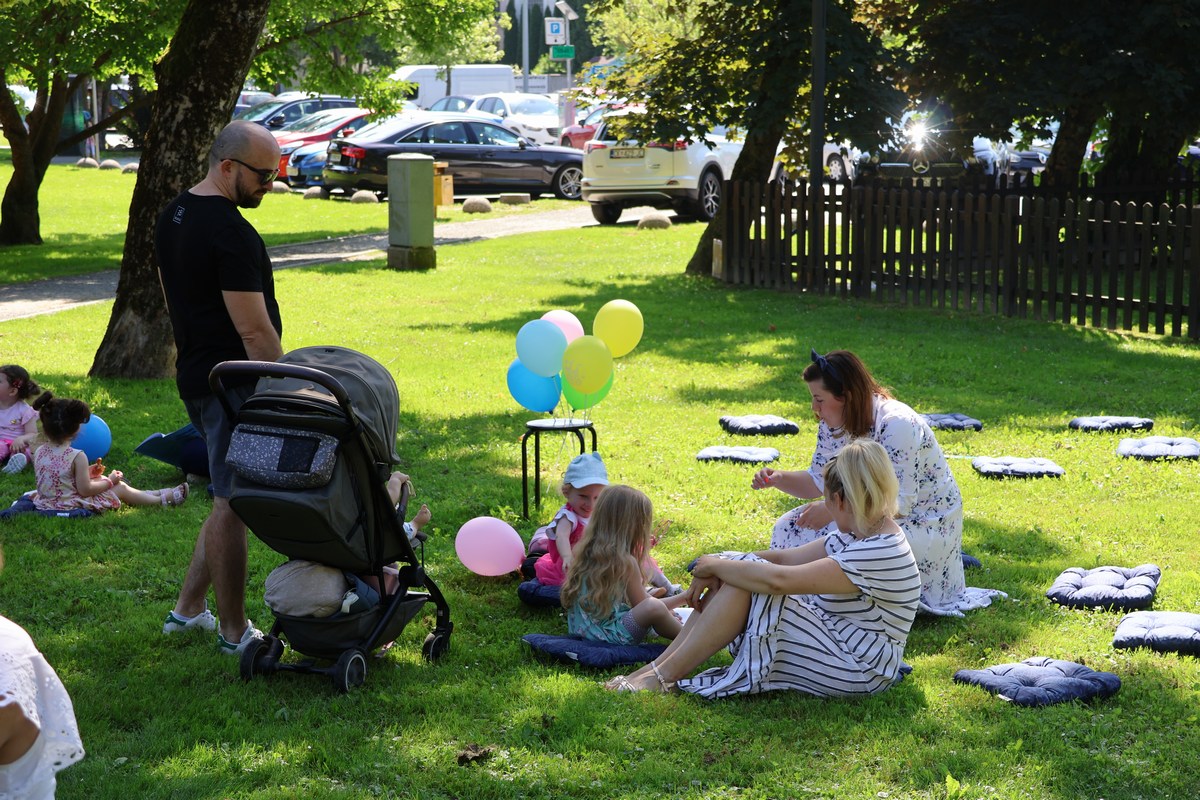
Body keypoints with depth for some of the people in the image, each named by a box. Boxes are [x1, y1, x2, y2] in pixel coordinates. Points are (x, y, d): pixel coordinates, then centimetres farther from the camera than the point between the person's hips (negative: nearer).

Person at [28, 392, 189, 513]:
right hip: (72, 505, -7)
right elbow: (85, 489, -20)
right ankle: (161, 499, 32)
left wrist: (87, 472, 11)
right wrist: (110, 481, -3)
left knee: (98, 479, 28)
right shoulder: (77, 456, -23)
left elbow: (58, 477, 6)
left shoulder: (39, 453, -3)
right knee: (121, 488, 12)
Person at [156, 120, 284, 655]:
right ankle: (234, 632, 5)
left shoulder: (172, 216, 12)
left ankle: (188, 609, 24)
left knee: (229, 499, 19)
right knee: (232, 506, -2)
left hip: (194, 375, 10)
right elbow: (254, 330, -22)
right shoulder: (230, 232, -20)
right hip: (233, 384, -10)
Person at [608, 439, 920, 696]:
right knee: (734, 577, -1)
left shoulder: (880, 553, -25)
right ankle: (657, 668, -4)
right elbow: (785, 558, 8)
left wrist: (715, 566, -14)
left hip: (857, 670, -10)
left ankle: (665, 676, -13)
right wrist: (713, 573, -5)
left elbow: (778, 579, -29)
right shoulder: (857, 535, 8)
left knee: (745, 584, -21)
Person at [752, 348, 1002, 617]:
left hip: (923, 524, -8)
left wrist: (831, 510, -33)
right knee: (790, 528, -7)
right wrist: (779, 479, -11)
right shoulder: (833, 425, -2)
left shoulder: (898, 425, -28)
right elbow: (818, 481, 9)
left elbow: (898, 504, -30)